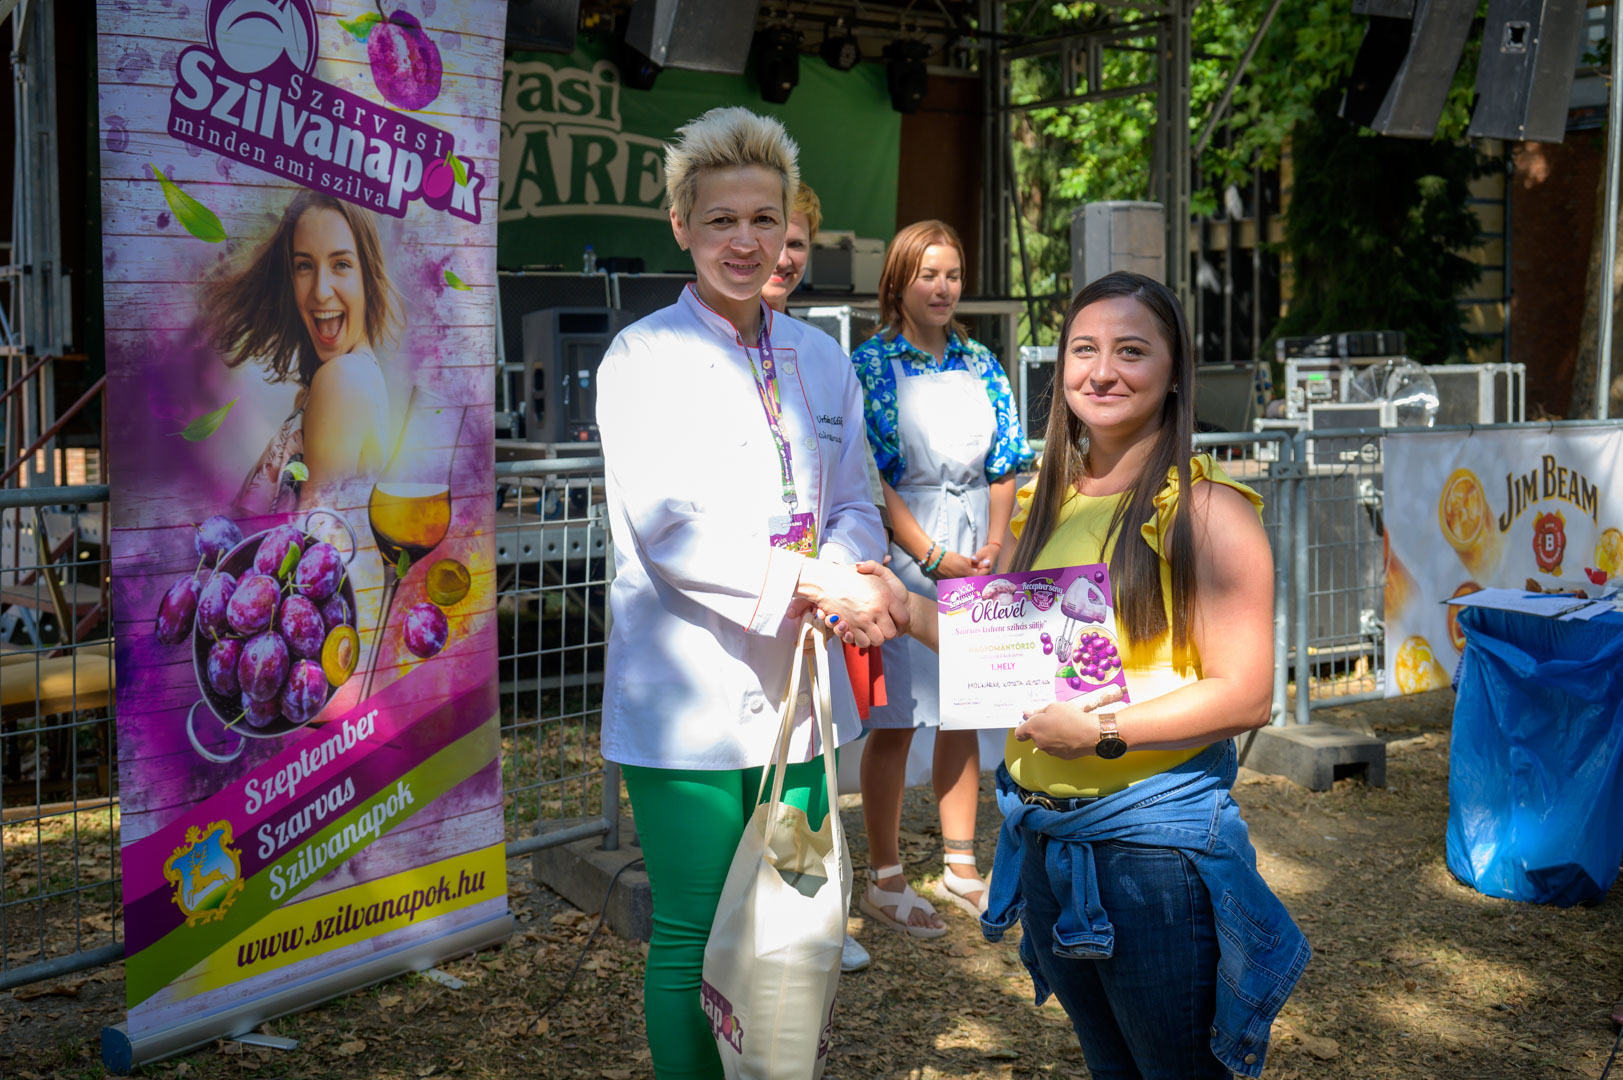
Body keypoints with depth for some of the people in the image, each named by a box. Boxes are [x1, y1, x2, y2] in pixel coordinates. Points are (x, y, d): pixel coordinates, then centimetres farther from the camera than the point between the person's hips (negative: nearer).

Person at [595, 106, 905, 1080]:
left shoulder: (823, 359, 13)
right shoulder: (643, 357, -4)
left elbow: (855, 504, 10)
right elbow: (666, 524, -15)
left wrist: (849, 569, -13)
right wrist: (812, 581, -22)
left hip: (797, 687, 5)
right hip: (689, 697, -5)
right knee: (693, 937, 2)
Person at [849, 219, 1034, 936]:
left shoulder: (980, 363, 11)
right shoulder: (873, 363, -5)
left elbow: (1005, 464, 10)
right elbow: (871, 477, -12)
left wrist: (993, 548, -5)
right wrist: (933, 557, -16)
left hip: (975, 559, 5)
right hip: (902, 551, -5)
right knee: (894, 720, -1)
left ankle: (960, 868, 23)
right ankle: (885, 881, 10)